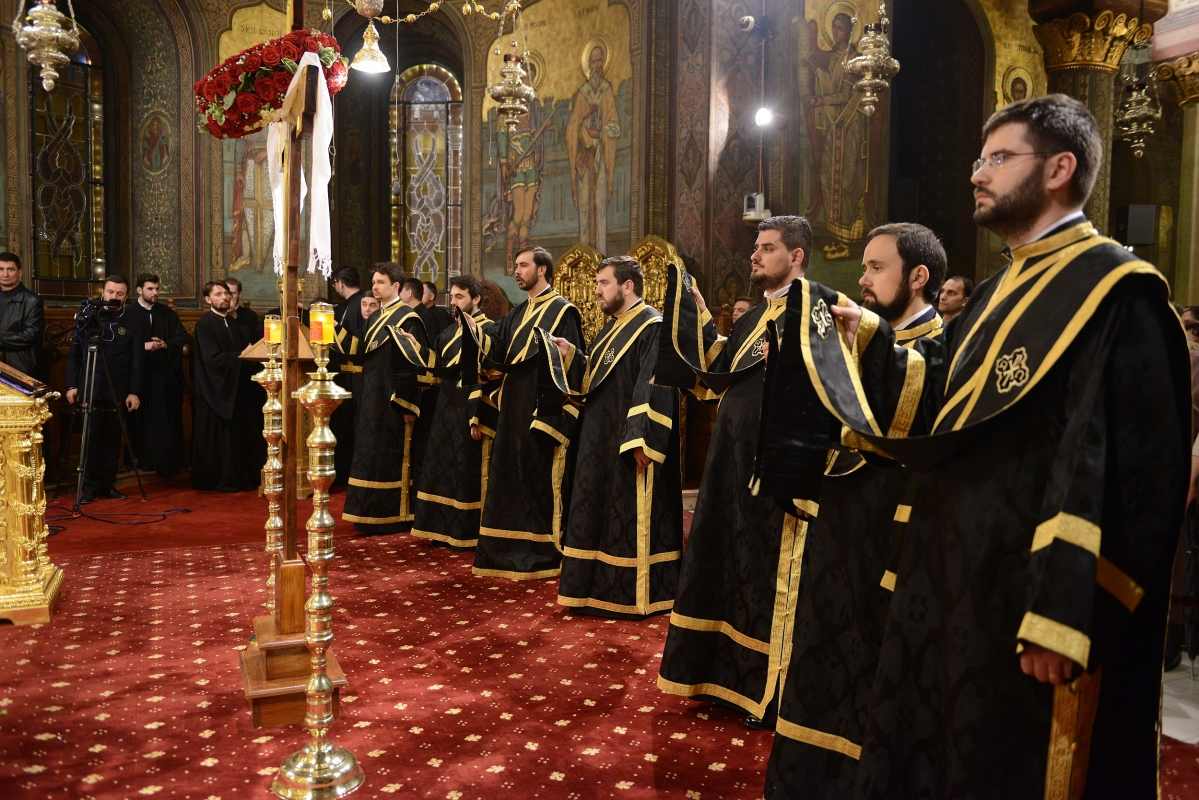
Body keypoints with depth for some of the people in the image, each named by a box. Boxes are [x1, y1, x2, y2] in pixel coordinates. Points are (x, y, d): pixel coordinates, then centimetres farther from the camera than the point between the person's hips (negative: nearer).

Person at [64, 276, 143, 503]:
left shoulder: (133, 324, 5)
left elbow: (137, 362, 1)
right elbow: (75, 354, 6)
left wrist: (134, 391, -6)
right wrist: (72, 384, -1)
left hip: (118, 393, 1)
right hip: (90, 390, 0)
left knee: (113, 440, 5)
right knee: (92, 439, -1)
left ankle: (108, 484, 14)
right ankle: (90, 485, 6)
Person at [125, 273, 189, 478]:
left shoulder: (167, 312, 10)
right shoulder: (128, 313, -1)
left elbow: (183, 337, 8)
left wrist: (166, 344, -8)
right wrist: (142, 346, -18)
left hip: (166, 374, 3)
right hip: (140, 374, -3)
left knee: (167, 419, 2)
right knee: (142, 418, 2)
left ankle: (167, 461, 7)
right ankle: (144, 459, 11)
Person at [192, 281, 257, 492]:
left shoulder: (233, 324, 15)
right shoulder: (204, 324, -10)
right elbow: (213, 358, -19)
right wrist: (242, 355, -18)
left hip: (233, 387, 7)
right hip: (214, 389, -7)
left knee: (235, 435, 9)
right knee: (216, 437, -1)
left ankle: (238, 478, 16)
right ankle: (216, 480, 8)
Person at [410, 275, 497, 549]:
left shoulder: (488, 331, -11)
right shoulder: (450, 331, 14)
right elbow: (437, 369, 14)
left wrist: (479, 417, -21)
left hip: (469, 410, -8)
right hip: (447, 408, 8)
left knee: (467, 472, -1)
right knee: (443, 467, 12)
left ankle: (467, 534, 10)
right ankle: (445, 528, 24)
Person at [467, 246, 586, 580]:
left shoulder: (562, 311, -7)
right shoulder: (517, 314, 17)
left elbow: (569, 364, -13)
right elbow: (497, 351, 7)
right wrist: (472, 327, -9)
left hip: (541, 408, -8)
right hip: (513, 407, 8)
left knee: (538, 478, -2)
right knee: (511, 476, 11)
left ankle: (542, 554, 9)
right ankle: (514, 549, 21)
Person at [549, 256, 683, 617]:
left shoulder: (652, 327, -14)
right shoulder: (611, 328, 16)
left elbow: (656, 388, -21)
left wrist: (642, 441, -25)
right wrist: (570, 356, 4)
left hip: (631, 441, -10)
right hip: (603, 439, 10)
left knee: (632, 519, -2)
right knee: (599, 514, 14)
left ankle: (636, 595, 10)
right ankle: (602, 588, 25)